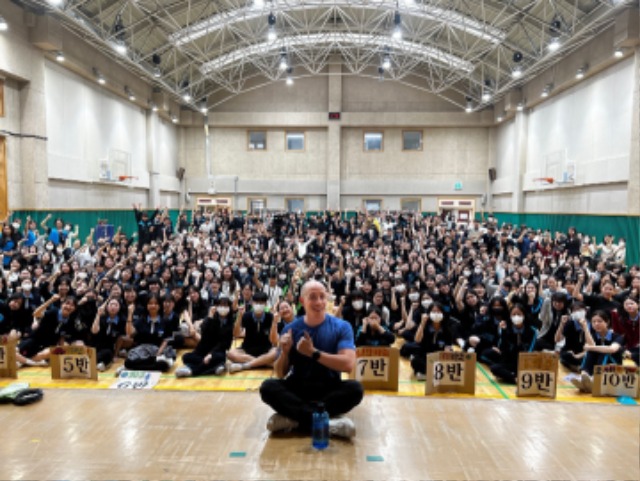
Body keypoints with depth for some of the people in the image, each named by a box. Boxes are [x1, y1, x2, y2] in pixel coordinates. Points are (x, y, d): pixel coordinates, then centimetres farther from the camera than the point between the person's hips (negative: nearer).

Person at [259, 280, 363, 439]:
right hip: (297, 388, 1)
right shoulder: (291, 329, -2)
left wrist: (313, 353, -26)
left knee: (355, 389, -30)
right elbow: (280, 374, -2)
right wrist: (284, 352, -22)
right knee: (268, 387, -26)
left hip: (329, 389, -1)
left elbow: (348, 364, -21)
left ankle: (293, 418, -26)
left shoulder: (341, 327, -7)